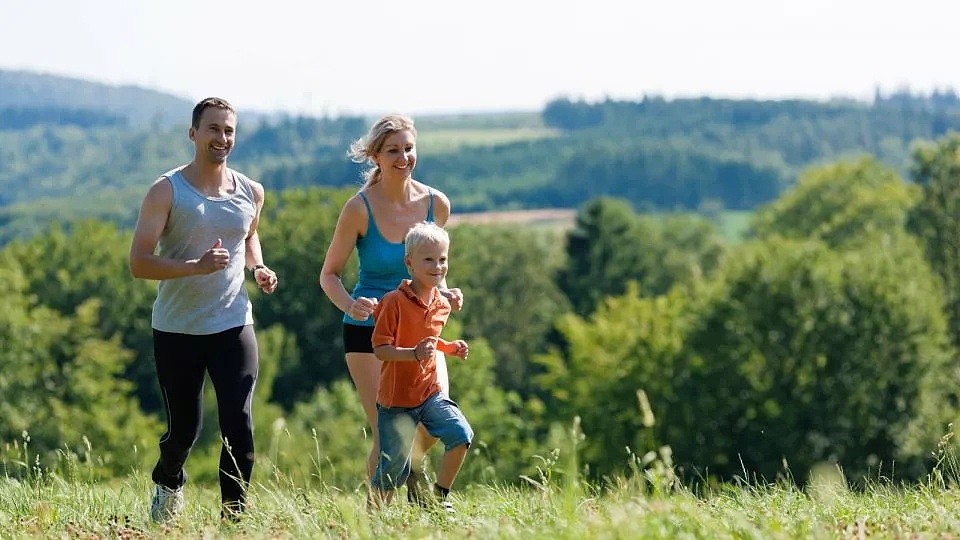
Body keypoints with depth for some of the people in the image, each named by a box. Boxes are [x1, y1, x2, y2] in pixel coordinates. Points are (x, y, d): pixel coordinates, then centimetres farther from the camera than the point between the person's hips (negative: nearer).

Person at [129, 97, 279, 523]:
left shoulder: (251, 193, 5)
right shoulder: (166, 191, -8)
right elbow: (139, 263, -14)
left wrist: (258, 268, 6)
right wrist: (197, 266, -27)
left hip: (233, 326, 2)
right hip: (176, 330, -2)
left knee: (239, 427, -10)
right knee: (183, 430, 9)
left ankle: (234, 516, 1)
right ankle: (168, 484, 41)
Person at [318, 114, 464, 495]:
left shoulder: (436, 203, -3)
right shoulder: (360, 208, -14)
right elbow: (329, 274, -6)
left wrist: (444, 292, -5)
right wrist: (350, 306, -25)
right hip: (369, 331, -3)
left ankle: (412, 469, 28)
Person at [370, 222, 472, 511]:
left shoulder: (441, 306, 5)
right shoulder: (395, 302, -15)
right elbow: (380, 349, -18)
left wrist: (450, 347, 6)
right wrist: (414, 354, -32)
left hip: (430, 392, 5)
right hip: (397, 398, -5)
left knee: (461, 435, -15)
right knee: (394, 471, -2)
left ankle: (439, 497, 1)